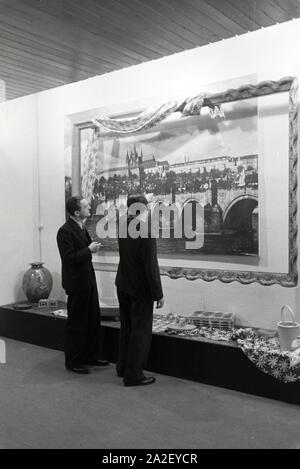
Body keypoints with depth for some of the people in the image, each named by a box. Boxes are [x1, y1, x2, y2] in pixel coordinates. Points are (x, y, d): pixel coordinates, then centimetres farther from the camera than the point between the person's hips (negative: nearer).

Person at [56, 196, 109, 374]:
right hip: (77, 283, -9)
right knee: (77, 324, 2)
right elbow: (69, 257, -23)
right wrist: (89, 249, -20)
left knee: (94, 320, 15)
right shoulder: (65, 231, -17)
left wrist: (93, 246, 4)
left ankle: (91, 356, 29)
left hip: (88, 281, 9)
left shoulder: (82, 228, 11)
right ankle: (73, 361, 17)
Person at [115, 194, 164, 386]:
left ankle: (123, 367, 32)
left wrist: (129, 214, 6)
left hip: (123, 286, 8)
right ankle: (133, 374, 12)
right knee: (141, 331, 4)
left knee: (126, 327, 20)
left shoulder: (123, 225, -3)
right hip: (141, 289, -7)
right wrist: (159, 294, -15)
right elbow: (151, 267, -22)